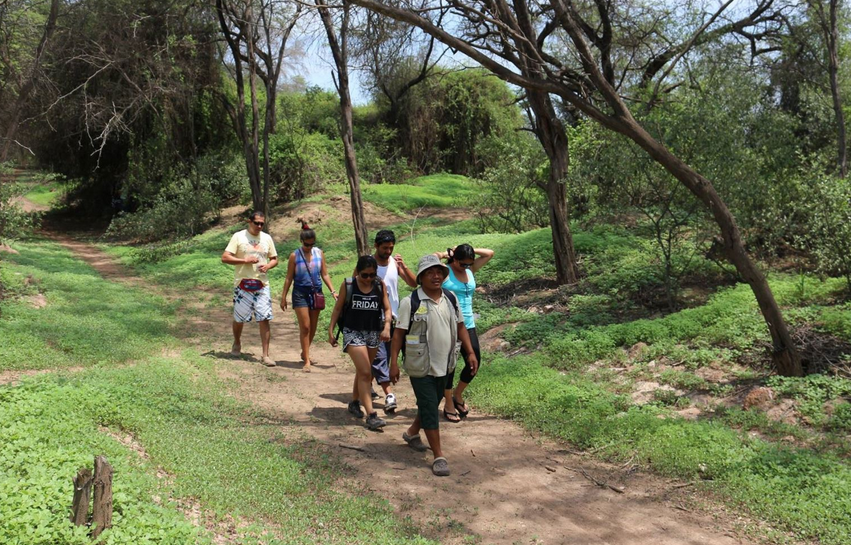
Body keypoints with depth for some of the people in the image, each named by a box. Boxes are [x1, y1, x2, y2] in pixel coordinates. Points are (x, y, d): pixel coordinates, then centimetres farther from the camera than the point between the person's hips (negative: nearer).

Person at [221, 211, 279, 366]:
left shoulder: (267, 238, 9)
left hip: (262, 285, 2)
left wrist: (268, 266, -7)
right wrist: (245, 260, -17)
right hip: (242, 285, -2)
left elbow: (275, 259, 15)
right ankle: (236, 343, 39)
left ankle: (265, 355, 0)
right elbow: (225, 258, -8)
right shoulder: (238, 236, -3)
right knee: (239, 319, 10)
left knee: (264, 320, -4)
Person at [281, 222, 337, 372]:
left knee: (313, 327, 11)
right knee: (305, 327, -6)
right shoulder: (295, 256, -5)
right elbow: (289, 278, 0)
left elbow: (325, 275, 7)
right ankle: (306, 361, -1)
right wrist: (283, 297, 0)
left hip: (316, 293, 3)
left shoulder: (319, 253, 3)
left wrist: (333, 291, -1)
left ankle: (304, 353, 33)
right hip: (301, 293, -3)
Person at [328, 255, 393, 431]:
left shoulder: (380, 285, -1)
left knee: (362, 371, 17)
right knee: (365, 373, -12)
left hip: (373, 333, 4)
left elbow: (387, 309, -1)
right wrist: (331, 330, 0)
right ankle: (371, 415, -12)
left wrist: (387, 326, -17)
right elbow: (338, 308, 2)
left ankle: (354, 402, 39)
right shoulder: (348, 285, -6)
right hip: (353, 332, -3)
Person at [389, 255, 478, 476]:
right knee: (430, 410, -3)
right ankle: (439, 457, 4)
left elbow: (460, 326, 12)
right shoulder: (410, 302, -12)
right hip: (421, 367, -6)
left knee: (432, 405, 20)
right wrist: (394, 363, -13)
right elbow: (399, 333, -10)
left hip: (444, 365, 6)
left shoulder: (451, 299, 4)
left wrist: (470, 352, 7)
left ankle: (412, 433, 45)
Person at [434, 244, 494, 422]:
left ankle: (458, 396, 30)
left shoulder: (470, 270, 8)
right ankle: (449, 404, 19)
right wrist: (444, 254, -12)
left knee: (474, 362, 7)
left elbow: (489, 253, 10)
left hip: (468, 324, 6)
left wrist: (467, 251, 3)